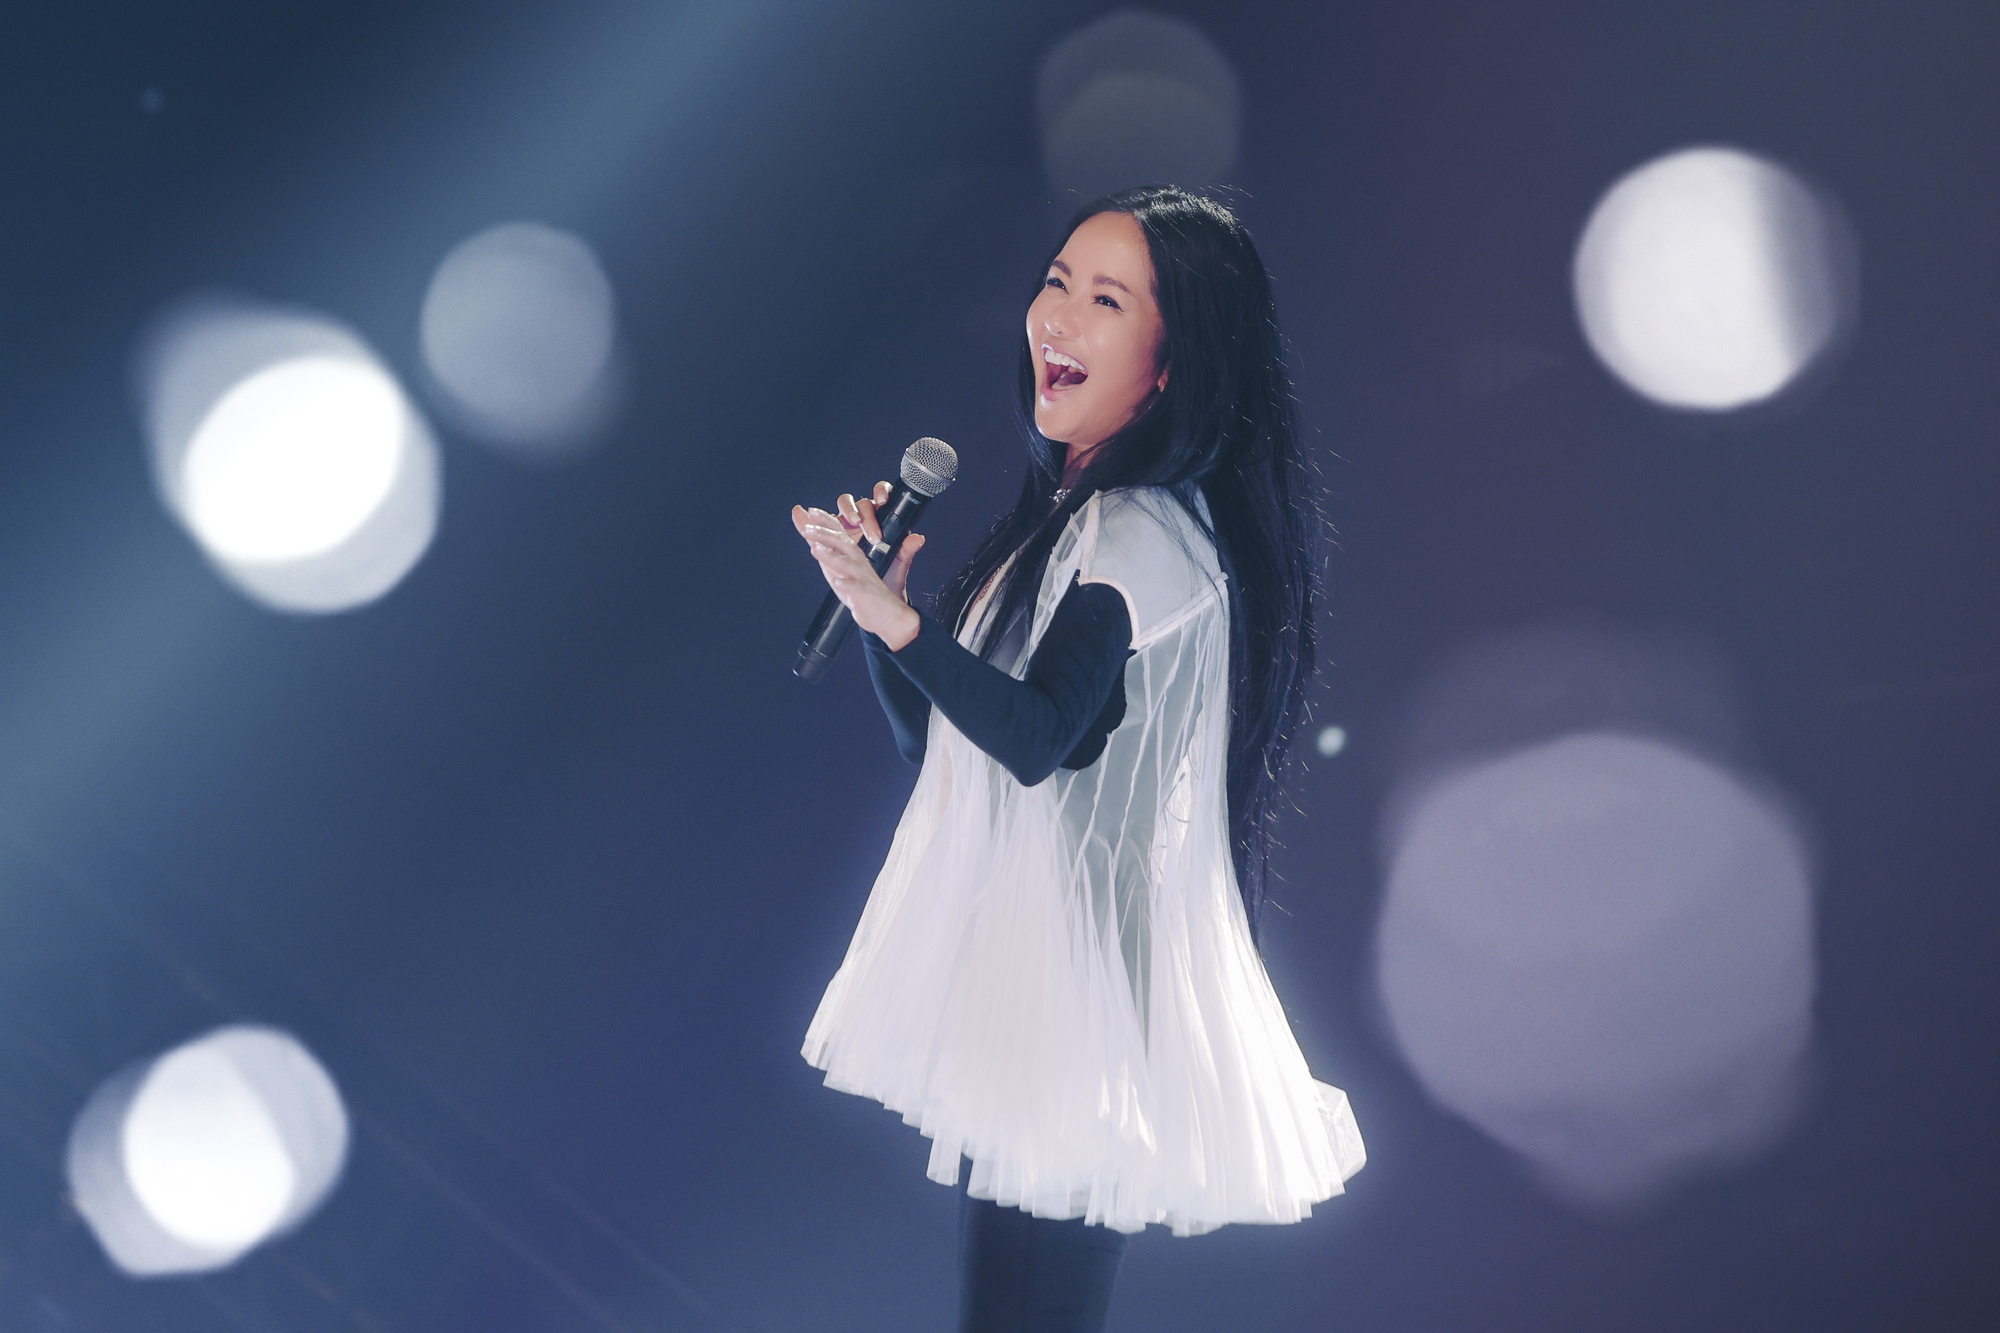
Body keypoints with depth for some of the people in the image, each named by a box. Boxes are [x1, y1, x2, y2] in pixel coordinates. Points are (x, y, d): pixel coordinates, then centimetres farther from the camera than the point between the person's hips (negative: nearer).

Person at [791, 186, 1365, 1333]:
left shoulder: (1147, 530, -13)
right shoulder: (1067, 518, 16)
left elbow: (1037, 735, -26)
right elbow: (937, 739, 17)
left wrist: (899, 622, -38)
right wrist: (880, 595, 3)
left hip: (1084, 979, -10)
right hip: (1016, 957, 10)